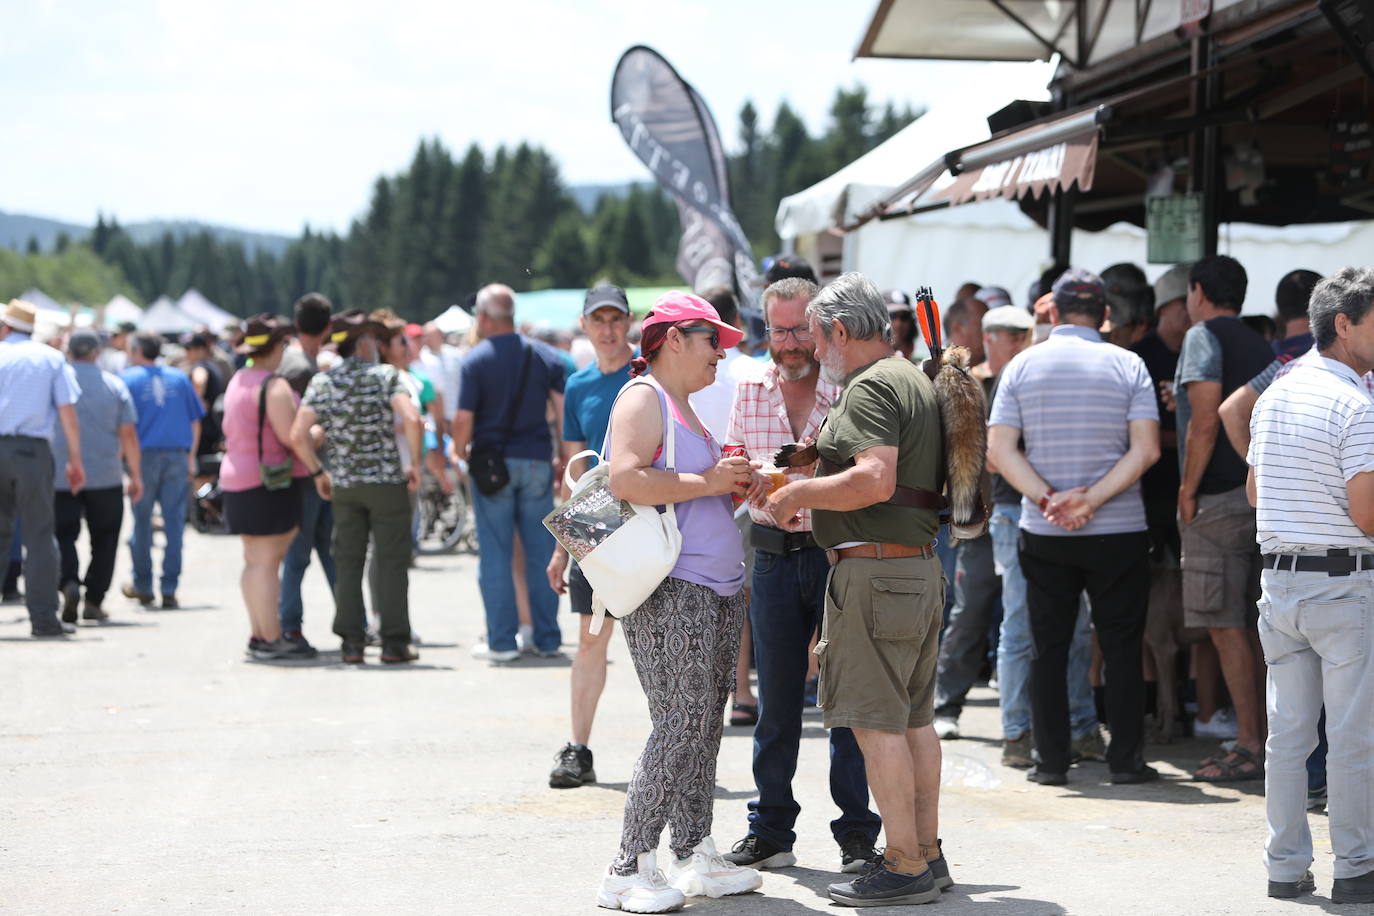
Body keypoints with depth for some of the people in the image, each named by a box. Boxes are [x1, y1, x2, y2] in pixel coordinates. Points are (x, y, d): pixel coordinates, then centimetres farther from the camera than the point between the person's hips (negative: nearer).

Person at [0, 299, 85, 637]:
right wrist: (75, 460, 4)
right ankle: (43, 618, -1)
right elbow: (67, 412, 0)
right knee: (39, 536, 2)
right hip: (32, 450, -1)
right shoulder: (52, 358, 6)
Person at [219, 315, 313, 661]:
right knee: (267, 561, -8)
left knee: (255, 561, 13)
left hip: (236, 475, 9)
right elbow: (290, 435, -20)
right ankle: (272, 639, -7)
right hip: (269, 480, -9)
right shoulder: (274, 386, -15)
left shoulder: (237, 381, 15)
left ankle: (258, 635, 17)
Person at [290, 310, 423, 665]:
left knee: (348, 564, 9)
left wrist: (318, 472, 8)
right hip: (387, 482, -3)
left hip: (343, 485, 3)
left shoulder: (321, 383, 2)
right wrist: (415, 463, -8)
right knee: (392, 562, 3)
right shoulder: (385, 375, -7)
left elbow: (298, 435, -6)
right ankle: (394, 642, 2)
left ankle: (351, 642, 6)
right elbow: (412, 420, -21)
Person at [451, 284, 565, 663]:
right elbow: (564, 410, 0)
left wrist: (459, 449, 10)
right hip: (537, 460, 3)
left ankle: (501, 640, 2)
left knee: (495, 554, 2)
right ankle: (547, 638, 11)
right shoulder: (545, 356, 4)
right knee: (541, 553, 8)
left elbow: (464, 420, -10)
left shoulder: (476, 359, -6)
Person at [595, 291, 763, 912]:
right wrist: (707, 482, -16)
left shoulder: (686, 409, 22)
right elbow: (626, 480, -22)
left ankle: (694, 856, 16)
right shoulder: (644, 399, -7)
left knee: (704, 726, 9)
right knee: (680, 726, -12)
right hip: (670, 590, -10)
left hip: (717, 588, 10)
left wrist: (735, 487, 12)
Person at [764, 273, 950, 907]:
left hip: (876, 567, -10)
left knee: (876, 721, -7)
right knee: (913, 718, 13)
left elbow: (876, 480, -25)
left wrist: (799, 493, -12)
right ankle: (927, 853, 18)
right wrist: (817, 510, 25)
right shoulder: (915, 379, 19)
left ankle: (905, 867, -6)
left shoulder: (870, 387, -13)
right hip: (920, 565, 10)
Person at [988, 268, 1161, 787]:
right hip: (1119, 531, -1)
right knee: (1122, 646, 6)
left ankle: (1052, 760, 8)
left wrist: (1048, 499, -11)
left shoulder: (1022, 366, 2)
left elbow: (999, 449, -5)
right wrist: (1093, 499, -14)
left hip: (1043, 532, 1)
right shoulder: (1128, 365, -1)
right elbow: (1146, 449, -10)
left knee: (1049, 647, 8)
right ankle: (1126, 759, 6)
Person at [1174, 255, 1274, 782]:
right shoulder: (1261, 347, 17)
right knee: (1255, 629, 10)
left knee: (1227, 628, -6)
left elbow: (1206, 421, -16)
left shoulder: (1204, 336, -6)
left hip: (1219, 499, -8)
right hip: (1263, 496, 8)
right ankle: (1266, 738, 11)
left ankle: (1249, 748, -8)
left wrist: (1187, 489, -10)